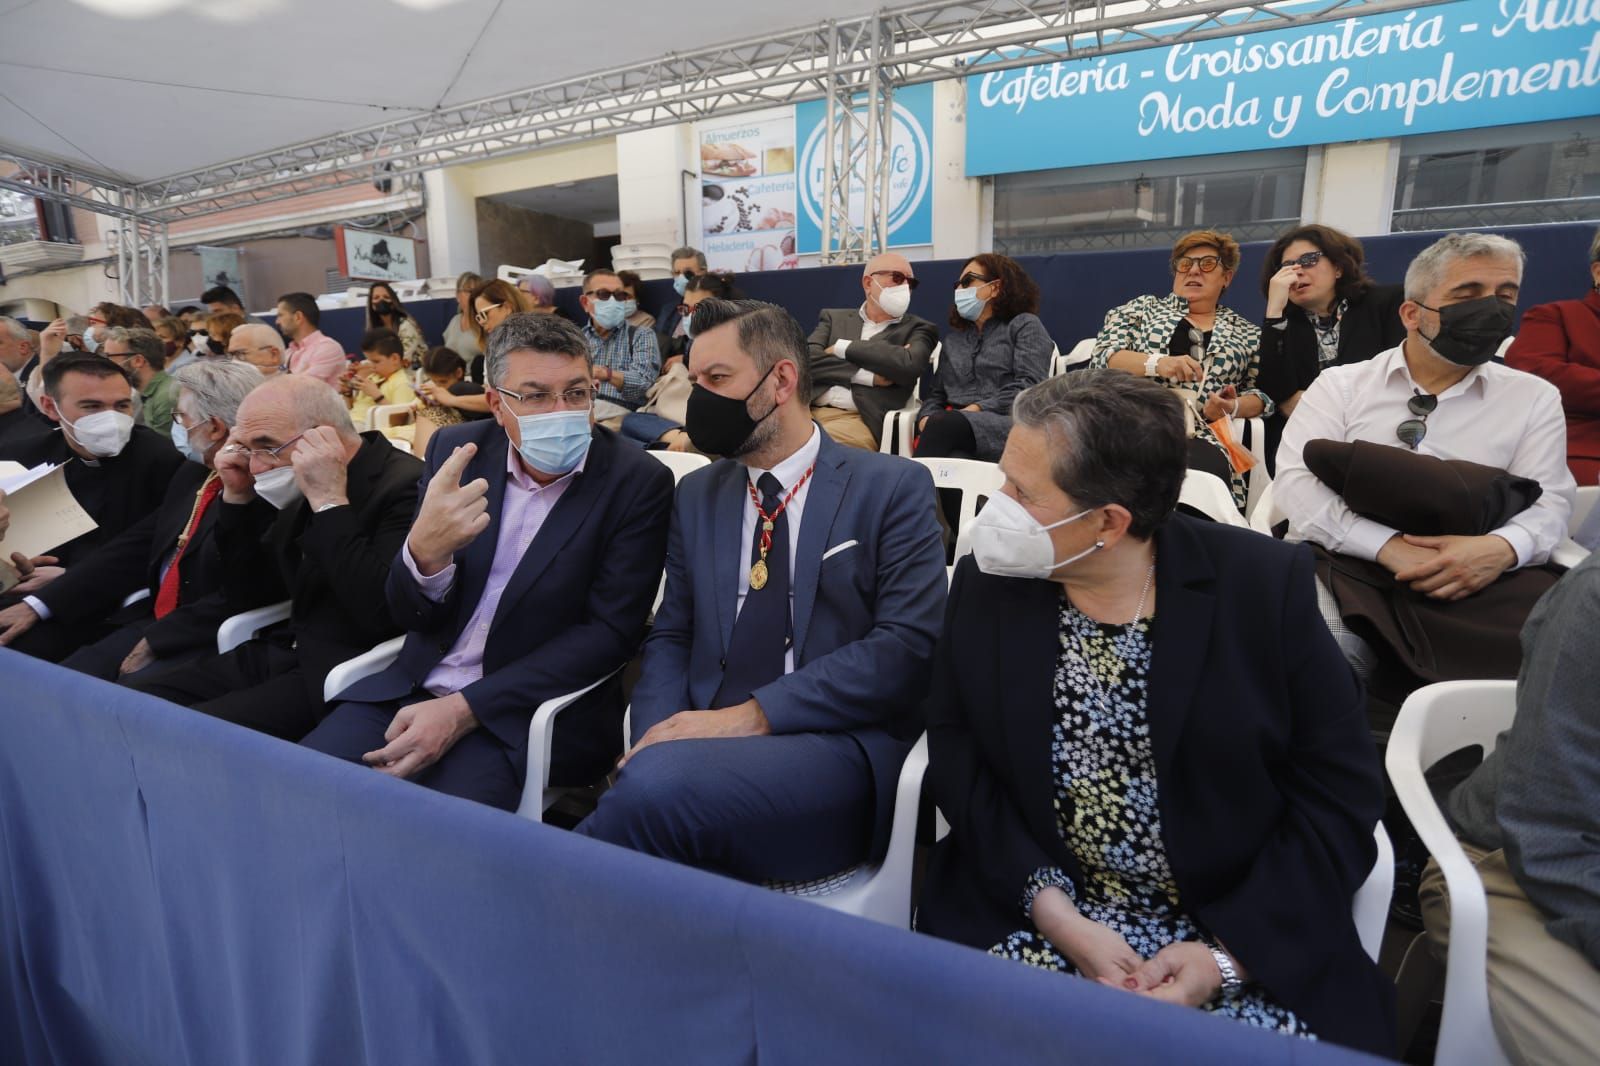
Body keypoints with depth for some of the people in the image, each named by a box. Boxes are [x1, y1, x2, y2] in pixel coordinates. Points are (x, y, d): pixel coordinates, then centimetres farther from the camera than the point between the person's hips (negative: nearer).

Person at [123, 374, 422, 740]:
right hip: (278, 655, 9)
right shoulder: (299, 489, 9)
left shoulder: (405, 486, -17)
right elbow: (246, 601, 15)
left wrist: (330, 501, -24)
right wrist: (237, 497, 4)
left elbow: (381, 614, -28)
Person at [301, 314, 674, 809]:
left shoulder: (639, 482, -10)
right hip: (416, 687, 4)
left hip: (535, 709, -4)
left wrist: (464, 710, -18)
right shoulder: (456, 449, 1)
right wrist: (425, 550, -25)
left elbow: (608, 633, -11)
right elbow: (413, 616, 0)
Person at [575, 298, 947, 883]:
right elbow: (671, 634, 13)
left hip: (836, 746, -3)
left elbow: (908, 646, -8)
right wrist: (659, 736, -8)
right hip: (706, 744, 3)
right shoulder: (697, 494, 16)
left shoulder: (893, 488, 2)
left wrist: (754, 714, -17)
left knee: (653, 788, -32)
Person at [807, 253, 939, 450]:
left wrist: (843, 348, -2)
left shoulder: (919, 329, 14)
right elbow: (807, 360, 3)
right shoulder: (834, 318, 21)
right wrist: (867, 376, -7)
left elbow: (909, 365, -9)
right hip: (808, 412, 3)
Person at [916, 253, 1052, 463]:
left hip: (1006, 422, -4)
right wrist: (927, 418, -3)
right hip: (955, 429, 4)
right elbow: (936, 393, 21)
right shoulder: (953, 337, 30)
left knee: (942, 425, -38)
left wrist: (978, 409, -15)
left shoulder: (1024, 325, 12)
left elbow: (1029, 386, -4)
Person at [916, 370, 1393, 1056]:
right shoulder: (985, 582, -5)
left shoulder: (1266, 586, -10)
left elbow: (1340, 793, -5)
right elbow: (958, 760, -3)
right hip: (1039, 910, 1)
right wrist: (1055, 914, -13)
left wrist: (1229, 954, -13)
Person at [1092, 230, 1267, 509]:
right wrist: (1157, 363, -12)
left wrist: (1234, 407, -4)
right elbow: (1104, 356, 5)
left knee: (1205, 462, -35)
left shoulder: (1247, 334, 23)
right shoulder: (1142, 308, 19)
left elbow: (1262, 394, 19)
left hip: (1203, 436, 1)